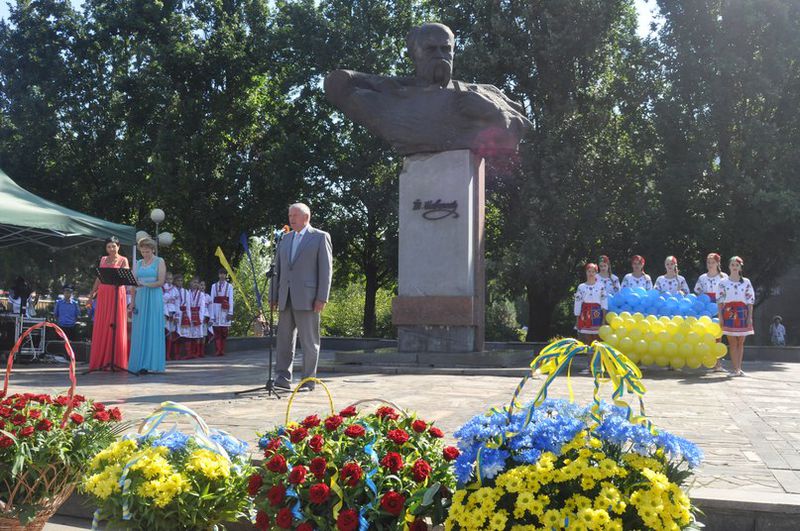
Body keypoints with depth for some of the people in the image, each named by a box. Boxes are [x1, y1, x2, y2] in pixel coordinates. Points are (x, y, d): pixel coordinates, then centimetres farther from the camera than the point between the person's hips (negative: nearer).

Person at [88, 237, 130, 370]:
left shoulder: (123, 260, 3)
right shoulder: (103, 260, 16)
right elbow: (99, 277, 20)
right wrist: (92, 293, 18)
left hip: (117, 294, -5)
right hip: (103, 294, 5)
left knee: (116, 326, -6)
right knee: (101, 327, 3)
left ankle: (115, 361, -3)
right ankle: (102, 360, 7)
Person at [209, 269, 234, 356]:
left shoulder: (229, 286, 7)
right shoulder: (214, 286, 11)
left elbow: (231, 299, 2)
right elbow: (212, 299, 6)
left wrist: (230, 312, -8)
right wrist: (212, 314, -1)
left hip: (225, 310, -1)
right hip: (216, 309, 1)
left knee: (224, 332, 0)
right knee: (217, 331, -6)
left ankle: (222, 350, 6)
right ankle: (218, 350, -9)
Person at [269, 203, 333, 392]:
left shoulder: (321, 237, 1)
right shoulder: (285, 239, 19)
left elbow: (326, 269, -5)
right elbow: (277, 270, 18)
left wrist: (322, 298, -12)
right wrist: (273, 296, 11)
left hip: (307, 298, -5)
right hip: (286, 298, 6)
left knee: (309, 341, -1)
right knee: (284, 339, 4)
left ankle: (308, 381, 5)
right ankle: (283, 378, 8)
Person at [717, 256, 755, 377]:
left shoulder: (746, 282, 8)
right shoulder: (723, 282, 5)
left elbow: (750, 300, 6)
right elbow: (719, 300, 3)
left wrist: (750, 317, -1)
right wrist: (720, 316, -5)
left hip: (742, 313, 1)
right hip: (728, 313, -1)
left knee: (740, 342, 3)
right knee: (732, 342, -3)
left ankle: (739, 368, 8)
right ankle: (735, 369, -1)